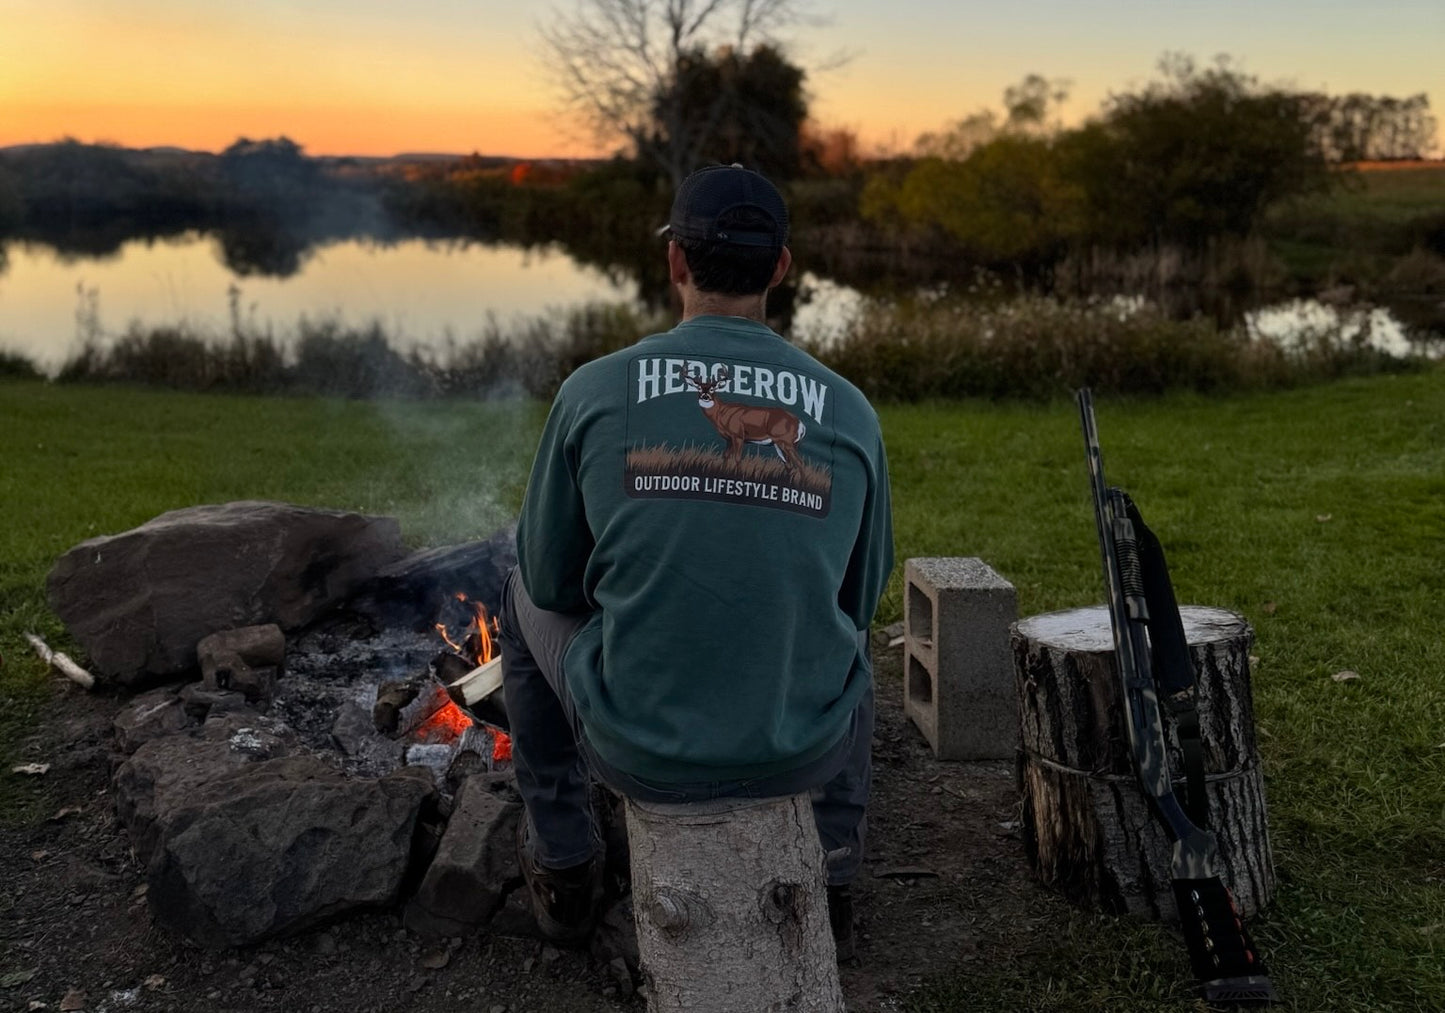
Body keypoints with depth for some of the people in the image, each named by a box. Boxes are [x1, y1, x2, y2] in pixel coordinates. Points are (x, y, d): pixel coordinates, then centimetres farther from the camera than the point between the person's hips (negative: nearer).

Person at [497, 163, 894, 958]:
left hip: (638, 747, -1)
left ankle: (564, 865, 37)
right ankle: (833, 874, 34)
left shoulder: (595, 391, -8)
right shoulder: (848, 412, -3)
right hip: (803, 748, 2)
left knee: (526, 602, 30)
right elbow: (861, 593, 10)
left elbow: (551, 578, 3)